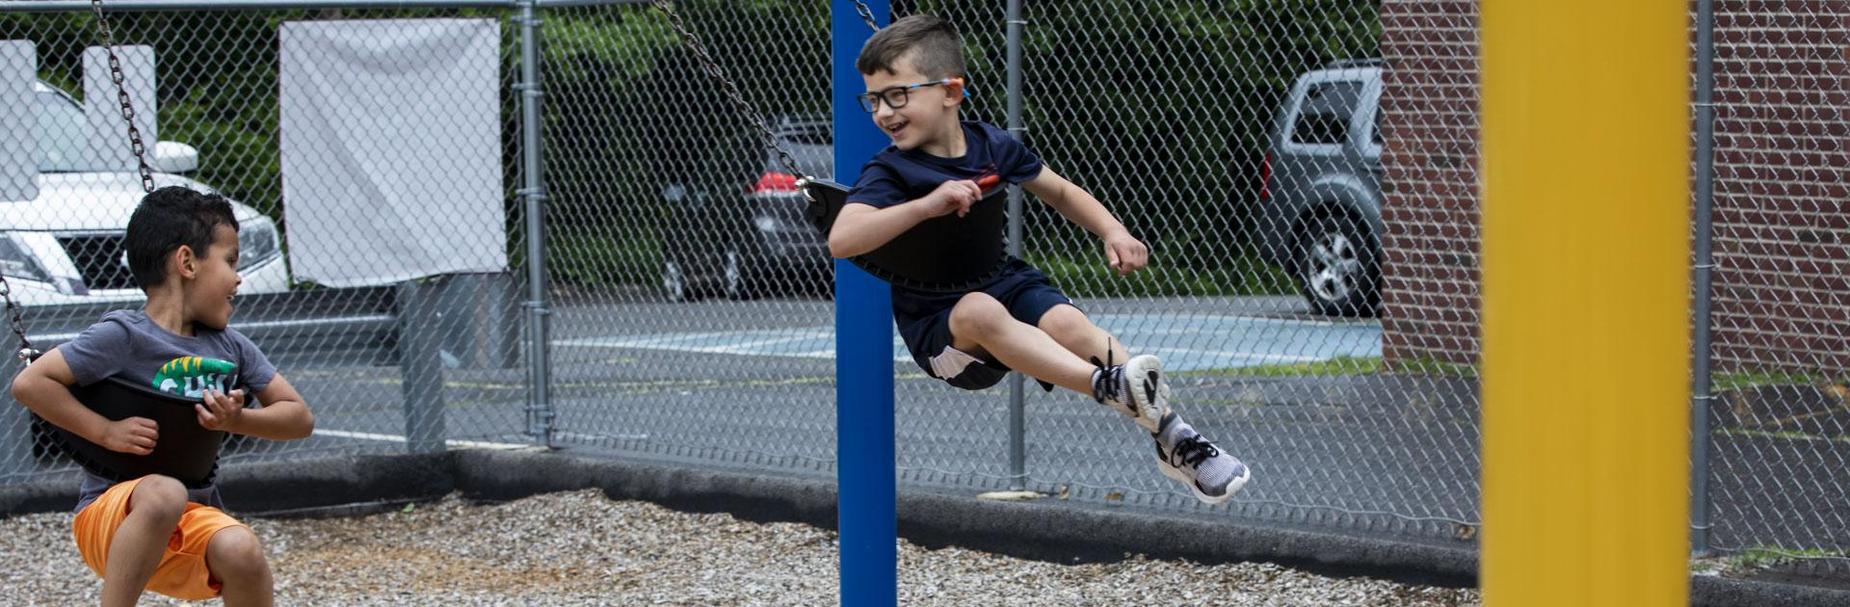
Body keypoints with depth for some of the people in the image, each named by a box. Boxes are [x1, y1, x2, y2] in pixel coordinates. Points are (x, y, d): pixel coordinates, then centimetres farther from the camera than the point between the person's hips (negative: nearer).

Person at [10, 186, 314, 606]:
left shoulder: (231, 347, 8)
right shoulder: (124, 336, -11)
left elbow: (299, 418, 12)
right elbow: (30, 383, -15)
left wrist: (237, 420, -7)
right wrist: (108, 432, -18)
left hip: (192, 523, 5)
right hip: (111, 516, -5)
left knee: (241, 550, -29)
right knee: (164, 493, -39)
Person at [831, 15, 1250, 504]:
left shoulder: (991, 145, 2)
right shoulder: (887, 175, -11)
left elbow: (1060, 192, 19)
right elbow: (841, 240, -29)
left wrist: (1113, 232, 2)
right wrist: (928, 204, -36)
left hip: (1008, 284, 3)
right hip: (941, 331, -3)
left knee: (1067, 322, -29)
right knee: (981, 313, -37)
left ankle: (1172, 438, -30)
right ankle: (1109, 386, -52)